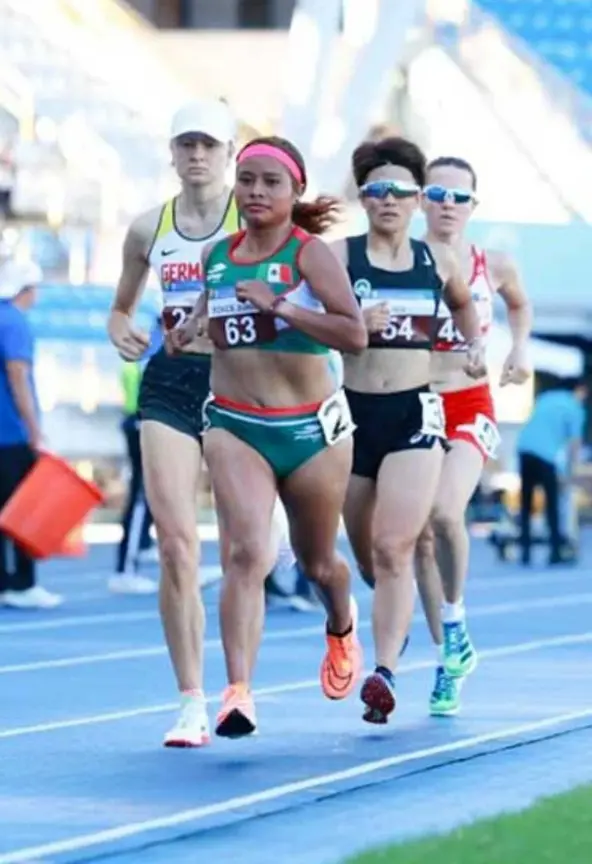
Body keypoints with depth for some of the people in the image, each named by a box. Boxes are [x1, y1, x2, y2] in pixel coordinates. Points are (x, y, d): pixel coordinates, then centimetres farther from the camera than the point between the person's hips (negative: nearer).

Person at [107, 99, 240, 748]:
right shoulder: (148, 230, 10)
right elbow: (121, 308, 22)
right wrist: (121, 331, 0)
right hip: (169, 382, 2)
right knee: (174, 542, -8)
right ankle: (191, 702, -5)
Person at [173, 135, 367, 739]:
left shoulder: (311, 254, -10)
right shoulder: (216, 256, 6)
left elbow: (355, 334, -22)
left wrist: (278, 305, -25)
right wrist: (194, 328, 10)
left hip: (311, 427, -2)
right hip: (233, 426, 2)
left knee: (316, 562, 17)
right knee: (245, 553, -20)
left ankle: (342, 628, 53)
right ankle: (238, 692, -27)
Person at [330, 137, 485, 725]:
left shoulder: (436, 260, 8)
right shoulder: (340, 255, -1)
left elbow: (463, 303, 30)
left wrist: (475, 345, 14)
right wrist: (354, 322, -26)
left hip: (415, 412, 0)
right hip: (355, 409, 0)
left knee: (394, 548, -17)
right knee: (366, 556, 13)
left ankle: (384, 672, -22)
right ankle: (397, 616, 46)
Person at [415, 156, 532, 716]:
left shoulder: (493, 266, 3)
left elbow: (520, 305, 24)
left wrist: (519, 350, 7)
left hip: (469, 410, -1)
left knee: (444, 513, -26)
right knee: (420, 538, 3)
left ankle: (455, 621, -2)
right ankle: (448, 657, 18)